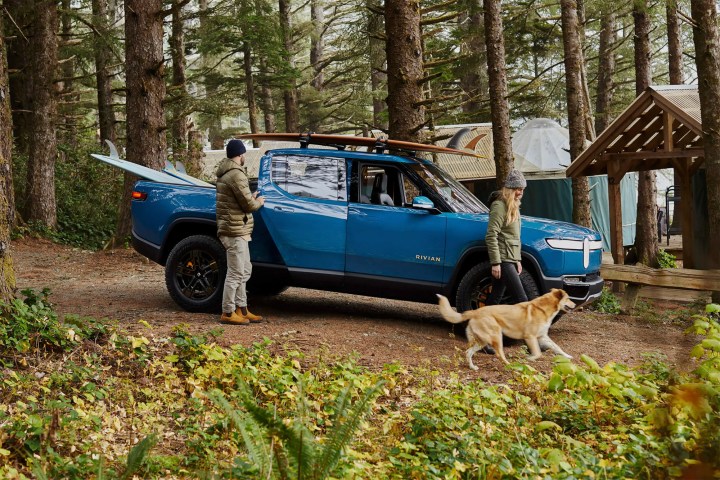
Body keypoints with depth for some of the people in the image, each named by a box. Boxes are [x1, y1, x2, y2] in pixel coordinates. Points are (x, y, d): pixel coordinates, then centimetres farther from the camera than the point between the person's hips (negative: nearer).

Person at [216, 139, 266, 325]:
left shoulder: (226, 173, 16)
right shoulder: (236, 174, -17)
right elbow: (248, 204, -16)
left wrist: (251, 198, 13)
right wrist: (258, 202, 3)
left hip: (238, 231, 11)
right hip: (235, 231, -11)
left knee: (244, 271, 16)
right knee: (236, 273, -6)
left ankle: (241, 310, 20)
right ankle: (228, 313, -2)